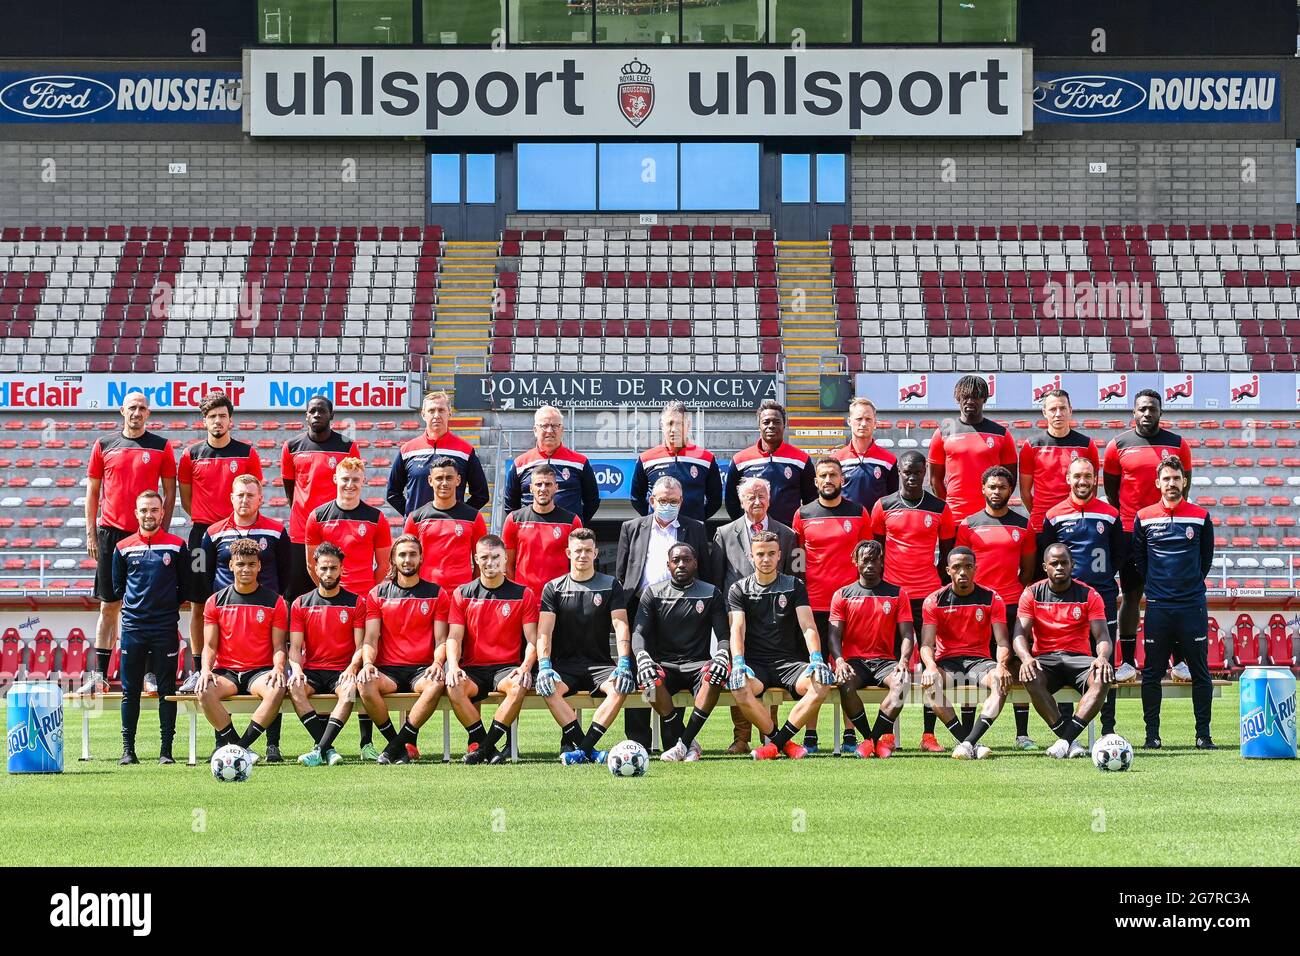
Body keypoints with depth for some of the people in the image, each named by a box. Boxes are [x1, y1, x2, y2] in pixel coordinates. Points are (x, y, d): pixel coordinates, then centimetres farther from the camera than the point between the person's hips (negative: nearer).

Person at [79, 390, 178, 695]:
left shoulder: (161, 447, 4)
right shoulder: (104, 446, 7)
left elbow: (170, 493, 6)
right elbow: (93, 491, 11)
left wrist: (162, 532, -2)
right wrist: (91, 533, 5)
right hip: (111, 532, 1)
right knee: (109, 605, 3)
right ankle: (99, 675, 5)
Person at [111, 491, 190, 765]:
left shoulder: (176, 546, 4)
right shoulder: (123, 548, 7)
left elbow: (185, 585, 10)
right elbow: (117, 586, 16)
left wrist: (168, 606, 5)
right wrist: (135, 605, 9)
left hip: (165, 628, -1)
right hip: (132, 628, 1)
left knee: (167, 691, 0)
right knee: (130, 691, 2)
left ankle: (166, 749, 3)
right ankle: (128, 749, 7)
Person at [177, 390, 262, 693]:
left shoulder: (246, 453, 5)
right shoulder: (191, 455, 7)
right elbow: (186, 498, 14)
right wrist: (205, 522, 5)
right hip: (202, 533, 1)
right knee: (198, 604, 1)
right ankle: (197, 670, 4)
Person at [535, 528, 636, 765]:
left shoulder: (610, 585, 8)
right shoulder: (553, 588, 7)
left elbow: (620, 625, -2)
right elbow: (544, 630, -2)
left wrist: (623, 663, -18)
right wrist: (544, 666, -19)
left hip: (599, 664, 0)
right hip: (565, 664, 0)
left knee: (620, 688, -33)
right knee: (549, 689, -34)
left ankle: (581, 747, -32)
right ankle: (589, 750, -33)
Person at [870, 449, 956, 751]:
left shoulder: (940, 508, 4)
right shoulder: (883, 506, 4)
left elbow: (947, 552, 11)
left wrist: (940, 585, 4)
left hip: (928, 593, 0)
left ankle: (928, 734, 1)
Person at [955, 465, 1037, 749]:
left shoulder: (1023, 526, 10)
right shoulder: (968, 525, 7)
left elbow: (1028, 569, 14)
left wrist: (1020, 597, 3)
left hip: (1013, 605, 1)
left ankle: (1022, 733, 2)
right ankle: (967, 733, 4)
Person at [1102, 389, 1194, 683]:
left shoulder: (1177, 445, 4)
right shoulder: (1119, 445, 2)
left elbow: (1183, 485, 13)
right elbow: (1110, 487, 10)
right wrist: (1127, 517, 7)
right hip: (1130, 531, -1)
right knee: (1131, 595, 2)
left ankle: (1179, 661, 4)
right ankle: (1127, 661, 5)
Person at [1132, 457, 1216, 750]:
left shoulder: (1201, 517, 4)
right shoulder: (1143, 518, 4)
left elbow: (1206, 558, 13)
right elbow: (1138, 559, 12)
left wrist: (1191, 585, 10)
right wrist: (1154, 586, 9)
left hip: (1193, 605, 0)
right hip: (1157, 605, 0)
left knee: (1200, 672, 0)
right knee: (1151, 673, 1)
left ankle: (1203, 734, 5)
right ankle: (1152, 734, 7)